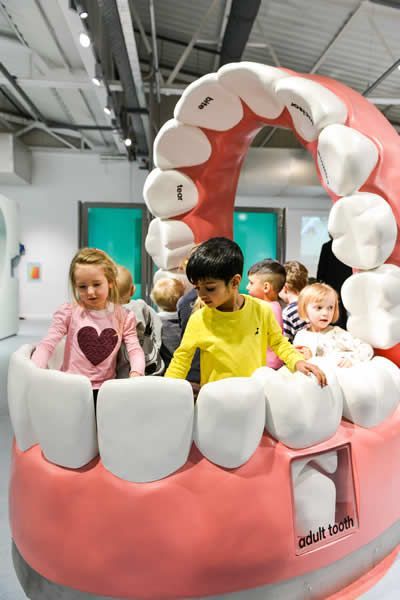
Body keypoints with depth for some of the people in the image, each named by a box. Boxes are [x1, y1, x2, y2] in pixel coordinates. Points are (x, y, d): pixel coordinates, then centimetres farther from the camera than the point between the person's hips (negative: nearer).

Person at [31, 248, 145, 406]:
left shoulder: (124, 317, 1)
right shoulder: (68, 312, -3)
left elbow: (135, 349, -6)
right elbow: (47, 345, -9)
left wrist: (136, 373, -28)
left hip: (105, 387, 1)